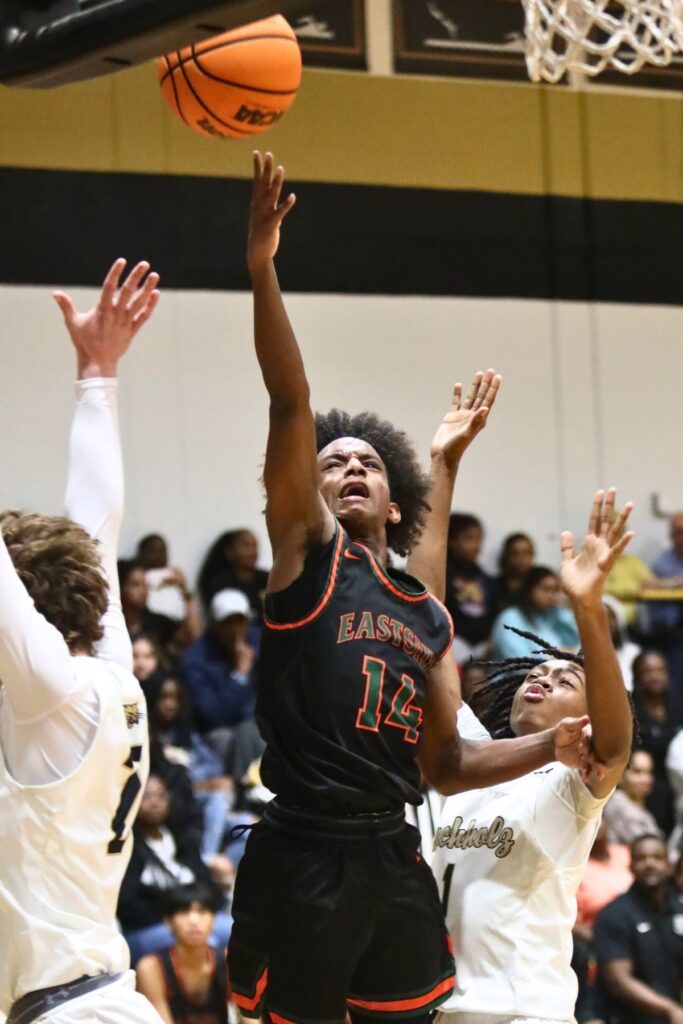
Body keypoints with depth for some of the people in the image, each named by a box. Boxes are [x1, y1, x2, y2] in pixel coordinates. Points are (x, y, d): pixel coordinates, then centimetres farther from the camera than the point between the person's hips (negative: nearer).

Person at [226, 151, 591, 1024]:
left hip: (394, 861, 6)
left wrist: (555, 743, 8)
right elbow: (290, 406, -9)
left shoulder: (429, 618, 18)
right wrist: (262, 272, -20)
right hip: (302, 860, -5)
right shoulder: (308, 547, 3)